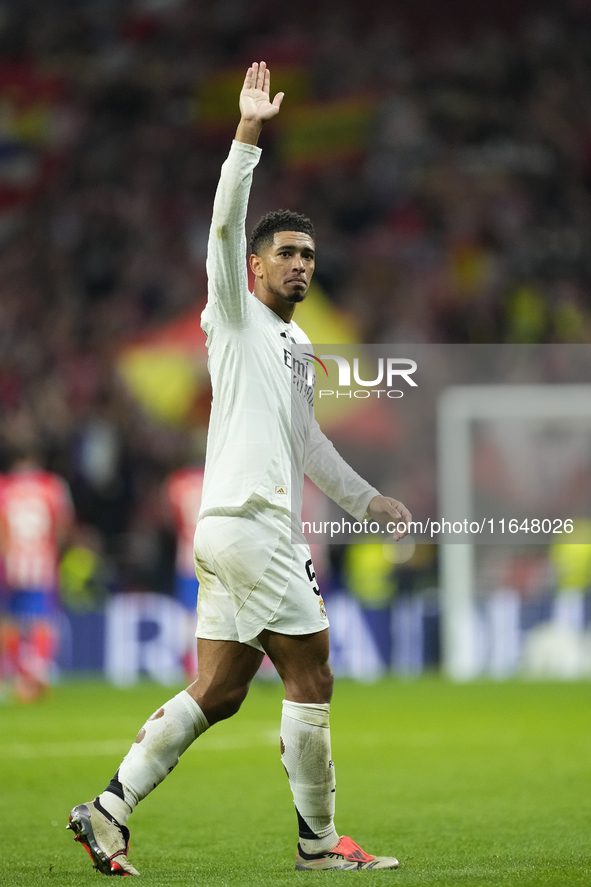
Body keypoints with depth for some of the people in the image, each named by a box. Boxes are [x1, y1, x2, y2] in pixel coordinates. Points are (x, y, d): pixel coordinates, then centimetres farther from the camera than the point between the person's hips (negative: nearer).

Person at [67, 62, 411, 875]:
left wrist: (363, 497, 33)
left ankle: (110, 811, 5)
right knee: (311, 679, -5)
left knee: (217, 693, 4)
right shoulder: (235, 315, 0)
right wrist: (249, 135, -24)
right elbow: (226, 227, -15)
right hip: (245, 522, -8)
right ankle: (320, 843, 1)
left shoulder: (294, 342, 23)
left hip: (262, 526, 8)